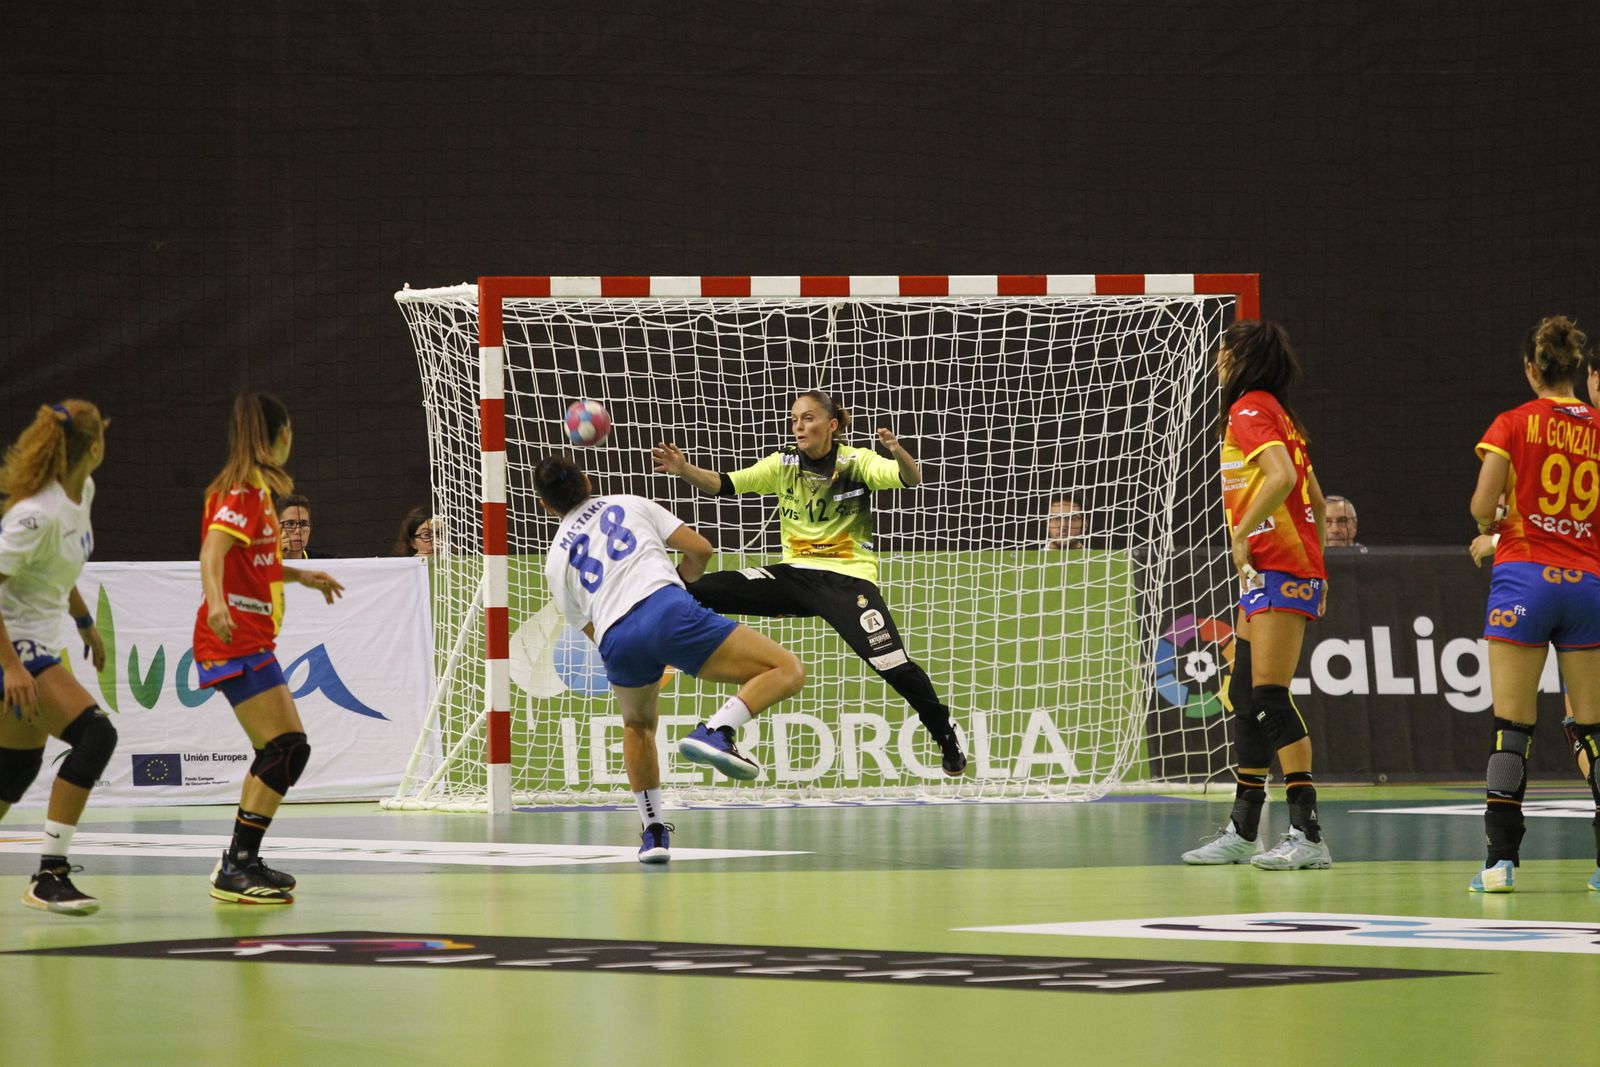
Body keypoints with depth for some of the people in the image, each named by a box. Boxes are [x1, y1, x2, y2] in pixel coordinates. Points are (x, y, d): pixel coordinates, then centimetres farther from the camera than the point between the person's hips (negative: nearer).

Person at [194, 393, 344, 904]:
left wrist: (299, 575, 41)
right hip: (237, 639, -10)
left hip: (249, 639, 10)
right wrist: (216, 602, -45)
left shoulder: (251, 488, 16)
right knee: (289, 748, -15)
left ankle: (241, 862, 23)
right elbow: (212, 552, -28)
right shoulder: (246, 490, -13)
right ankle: (236, 870, -18)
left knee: (278, 752, 17)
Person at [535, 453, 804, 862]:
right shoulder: (629, 504, 24)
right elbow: (699, 549, 19)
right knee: (787, 671, -1)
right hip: (668, 611, -3)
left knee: (637, 725, 34)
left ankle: (653, 832, 25)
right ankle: (715, 731, -23)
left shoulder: (556, 560, 26)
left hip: (616, 641, 3)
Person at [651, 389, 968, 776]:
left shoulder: (856, 462, -8)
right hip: (795, 575, 4)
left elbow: (910, 479, -22)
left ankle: (946, 735, 7)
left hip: (848, 579, -4)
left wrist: (898, 452, -44)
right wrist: (684, 469, -22)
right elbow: (724, 484, -4)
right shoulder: (784, 464, 2)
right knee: (697, 593, -14)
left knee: (894, 667, -18)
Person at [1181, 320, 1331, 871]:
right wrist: (1314, 566, 24)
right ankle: (1242, 831, 16)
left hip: (1278, 572, -10)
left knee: (1270, 696, -14)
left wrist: (1242, 534, -21)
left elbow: (1281, 476, -27)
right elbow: (1315, 499, 22)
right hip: (1269, 574, 10)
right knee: (1245, 699, 12)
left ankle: (1308, 835, -17)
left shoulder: (1250, 411, -9)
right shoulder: (1274, 413, 19)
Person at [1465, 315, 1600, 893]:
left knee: (1511, 723, -1)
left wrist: (1489, 529, 15)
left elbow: (1483, 505, -9)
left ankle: (1501, 858, -7)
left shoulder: (1513, 424, -3)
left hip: (1524, 582, -2)